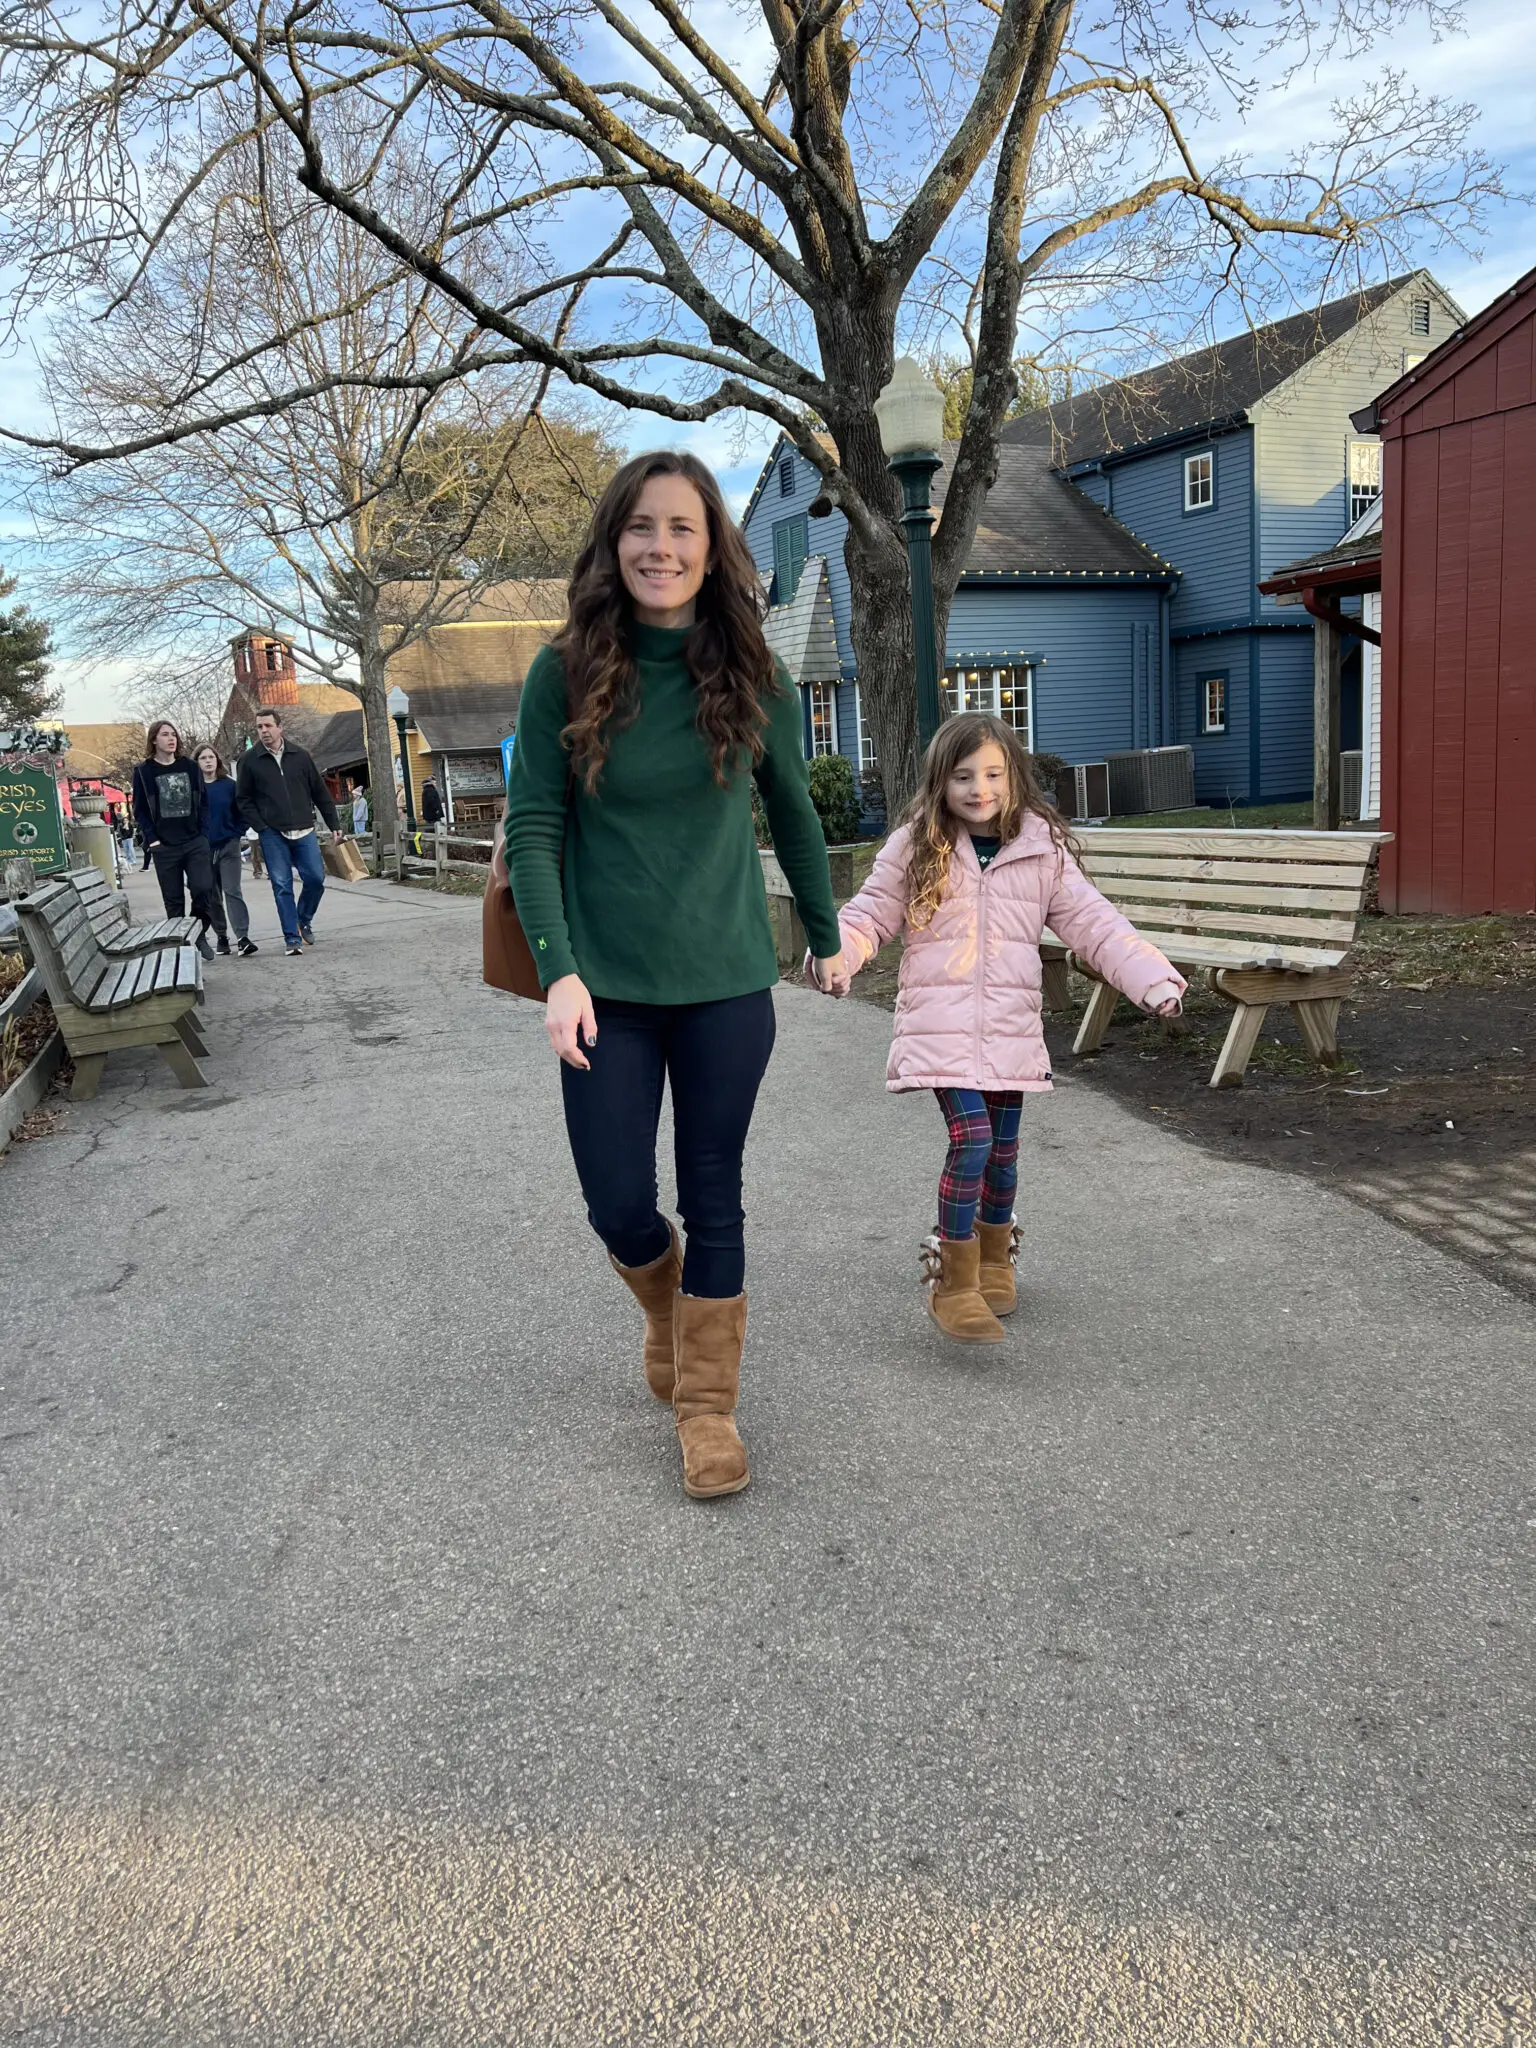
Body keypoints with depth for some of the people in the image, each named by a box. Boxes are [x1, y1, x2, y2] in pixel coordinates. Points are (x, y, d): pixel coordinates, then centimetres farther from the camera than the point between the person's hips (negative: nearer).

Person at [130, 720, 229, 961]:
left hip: (195, 842, 1)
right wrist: (152, 839, -8)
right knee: (173, 899, 3)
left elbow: (202, 802, 11)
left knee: (203, 889, -11)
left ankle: (199, 935, 9)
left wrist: (204, 833, 1)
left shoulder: (190, 766, 9)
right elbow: (140, 810, 1)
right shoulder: (144, 771, 2)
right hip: (164, 846, -1)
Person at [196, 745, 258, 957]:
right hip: (202, 849, 2)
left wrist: (237, 834, -3)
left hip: (228, 846, -2)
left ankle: (243, 938, -17)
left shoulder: (229, 785, -1)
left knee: (232, 892, -10)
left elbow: (242, 812, 4)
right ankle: (221, 938, 17)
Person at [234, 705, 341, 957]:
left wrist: (334, 824, 7)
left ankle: (304, 921, 21)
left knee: (316, 878, -5)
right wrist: (260, 827, -6)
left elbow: (320, 792, 10)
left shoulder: (299, 756, 6)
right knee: (282, 886, -3)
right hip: (272, 834, -2)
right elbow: (243, 799, 4)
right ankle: (292, 938, 2)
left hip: (304, 831, 2)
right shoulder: (250, 760, 1)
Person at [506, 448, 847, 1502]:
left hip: (726, 986, 1)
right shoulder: (566, 675, -7)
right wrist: (560, 971, -17)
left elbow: (794, 815, 10)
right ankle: (667, 1309, 41)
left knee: (713, 1202, 7)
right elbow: (533, 831, -7)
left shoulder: (752, 677, -3)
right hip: (607, 989, 0)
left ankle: (707, 1404, 24)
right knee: (619, 1208, 6)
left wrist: (829, 937, 17)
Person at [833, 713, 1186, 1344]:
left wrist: (1152, 979, -11)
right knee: (971, 1137, -15)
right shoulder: (914, 848, -1)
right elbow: (870, 915, 1)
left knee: (1003, 1146, 13)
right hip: (941, 1023, -3)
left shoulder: (1043, 850, 2)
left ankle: (995, 1256, 39)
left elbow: (1093, 922, 0)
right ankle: (954, 1284, -2)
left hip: (1010, 1026, 3)